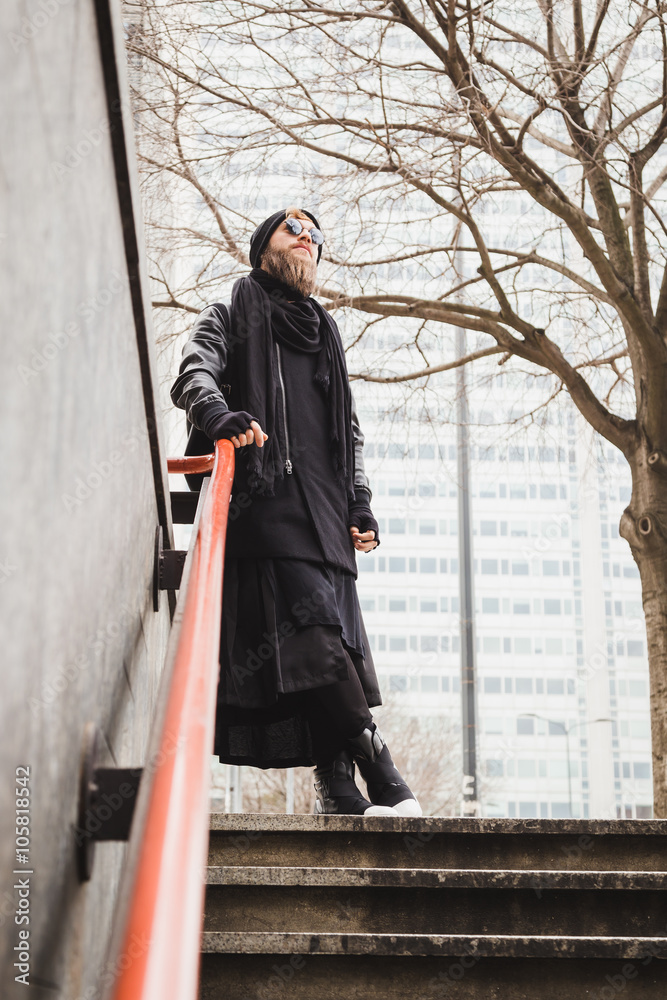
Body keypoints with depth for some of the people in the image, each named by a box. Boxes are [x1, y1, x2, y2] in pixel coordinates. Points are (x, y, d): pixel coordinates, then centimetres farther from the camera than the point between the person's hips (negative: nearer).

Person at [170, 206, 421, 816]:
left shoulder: (325, 334, 33)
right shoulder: (231, 316, 19)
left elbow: (349, 428, 30)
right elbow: (194, 372, 0)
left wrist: (360, 501, 16)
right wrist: (216, 412, -23)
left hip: (326, 505, 5)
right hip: (264, 493, -5)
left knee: (332, 630, -6)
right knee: (312, 626, -20)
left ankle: (337, 787, -8)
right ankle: (380, 773, -23)